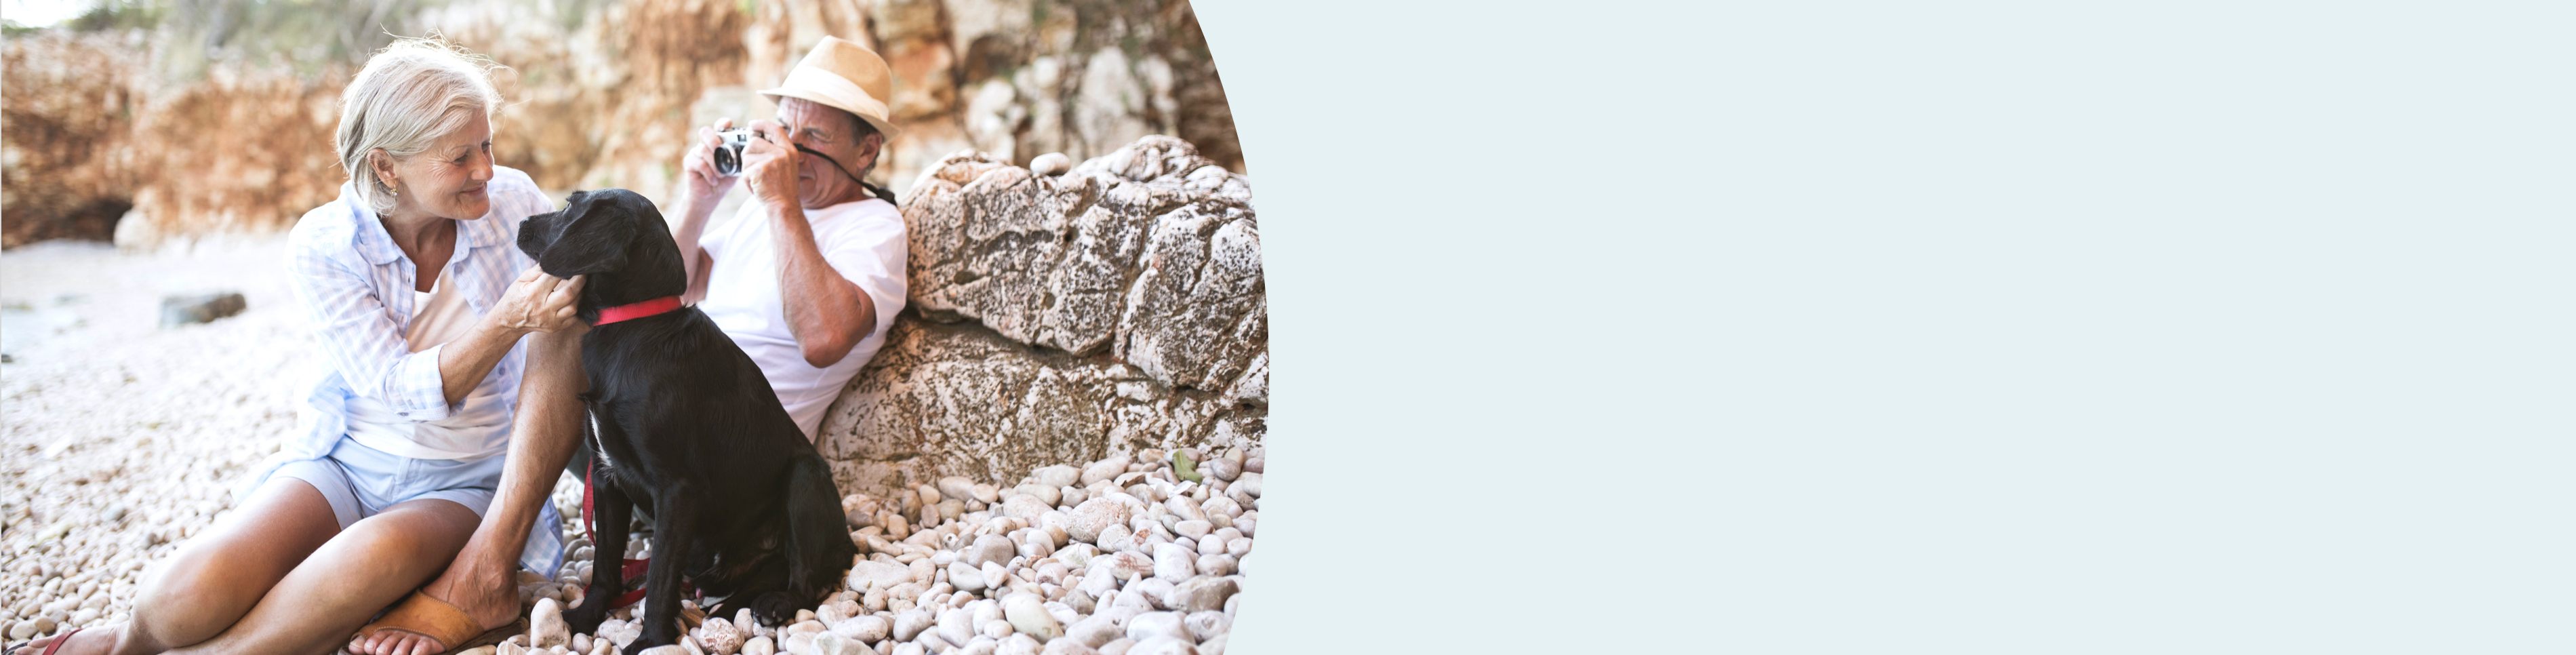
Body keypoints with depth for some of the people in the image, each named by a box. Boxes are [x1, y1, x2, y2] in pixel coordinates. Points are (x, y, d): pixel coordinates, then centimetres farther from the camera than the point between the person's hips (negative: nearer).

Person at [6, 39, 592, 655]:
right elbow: (403, 390, -17)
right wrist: (506, 322, -33)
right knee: (194, 591, -29)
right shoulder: (322, 246, -10)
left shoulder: (513, 201, -7)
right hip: (347, 462, 0)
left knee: (379, 553, -38)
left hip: (462, 486, 0)